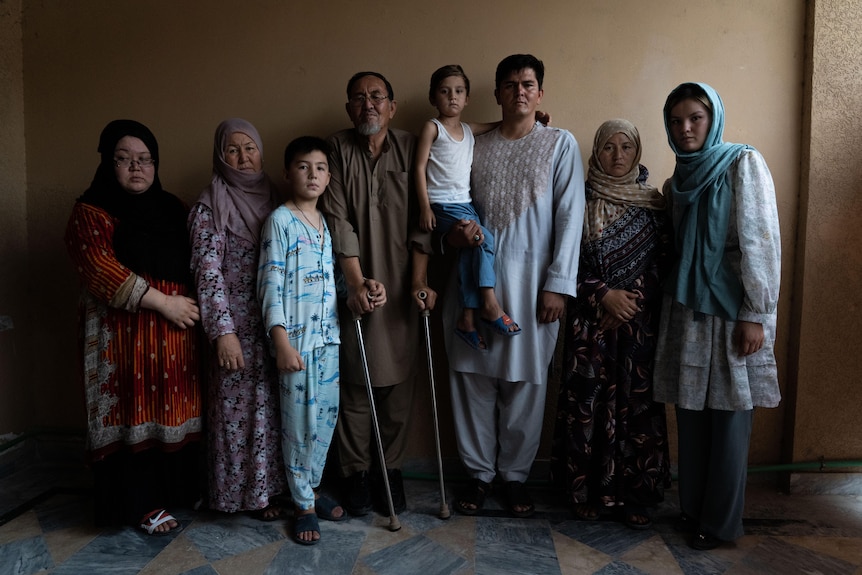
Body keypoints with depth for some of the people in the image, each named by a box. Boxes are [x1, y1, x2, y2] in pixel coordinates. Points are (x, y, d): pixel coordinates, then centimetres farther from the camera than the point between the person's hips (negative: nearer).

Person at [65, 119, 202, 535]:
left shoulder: (171, 207, 16)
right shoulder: (91, 213, -3)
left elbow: (191, 261, 20)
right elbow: (101, 270, -14)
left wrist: (192, 304, 3)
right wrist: (163, 302, -17)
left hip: (175, 327, 6)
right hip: (125, 329, -5)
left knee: (173, 404, 9)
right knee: (135, 407, -1)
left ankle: (176, 488, 24)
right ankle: (142, 504, 11)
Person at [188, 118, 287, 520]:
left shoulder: (272, 198, 11)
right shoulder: (209, 207, -6)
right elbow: (208, 272, -11)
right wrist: (223, 331, -17)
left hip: (274, 324, 5)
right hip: (237, 324, -5)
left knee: (271, 405, 11)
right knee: (239, 407, 3)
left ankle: (268, 485, 26)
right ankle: (247, 492, 19)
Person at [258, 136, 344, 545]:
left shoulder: (328, 222, 11)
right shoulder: (280, 220, -7)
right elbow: (271, 283, -11)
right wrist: (281, 341, -17)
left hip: (329, 335, 6)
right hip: (297, 337, -6)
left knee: (326, 416, 13)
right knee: (300, 422, 3)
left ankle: (312, 488, 31)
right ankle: (303, 505, 19)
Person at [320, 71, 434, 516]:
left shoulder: (410, 150, 4)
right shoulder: (337, 149, 1)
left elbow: (420, 221, -1)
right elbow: (338, 221, -7)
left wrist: (419, 281, -10)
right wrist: (357, 283, -16)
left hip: (401, 285, 1)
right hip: (353, 285, -1)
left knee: (398, 381, 7)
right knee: (354, 383, 5)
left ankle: (392, 468, 24)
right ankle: (355, 472, 21)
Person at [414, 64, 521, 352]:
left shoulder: (469, 130, 15)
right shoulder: (432, 127, -1)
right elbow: (420, 167, -6)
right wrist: (425, 207, -13)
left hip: (466, 204, 6)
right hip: (442, 206, -6)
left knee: (470, 252, -8)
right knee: (484, 239, -21)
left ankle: (467, 319, -1)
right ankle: (490, 304, -13)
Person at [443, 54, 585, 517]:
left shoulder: (561, 144, 4)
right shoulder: (476, 146, 12)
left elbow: (569, 216, -2)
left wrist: (558, 284, -9)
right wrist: (455, 232, -7)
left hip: (530, 279, -2)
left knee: (525, 382, 5)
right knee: (473, 378, 5)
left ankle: (515, 474, 22)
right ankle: (478, 471, 22)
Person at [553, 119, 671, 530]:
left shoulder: (653, 203, 7)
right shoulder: (580, 201, 3)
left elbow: (664, 263, 5)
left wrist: (631, 299, -7)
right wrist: (604, 295, -12)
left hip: (641, 324, 1)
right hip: (590, 322, -1)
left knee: (638, 404, 3)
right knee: (588, 404, 1)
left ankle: (635, 496, 17)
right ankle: (588, 492, 16)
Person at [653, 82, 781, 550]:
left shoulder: (743, 164, -3)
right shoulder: (676, 183, 13)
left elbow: (762, 240, -10)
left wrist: (755, 314, -14)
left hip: (731, 313, -5)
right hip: (687, 310, 5)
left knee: (729, 417, 2)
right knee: (691, 415, 9)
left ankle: (721, 522, 15)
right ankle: (692, 509, 23)